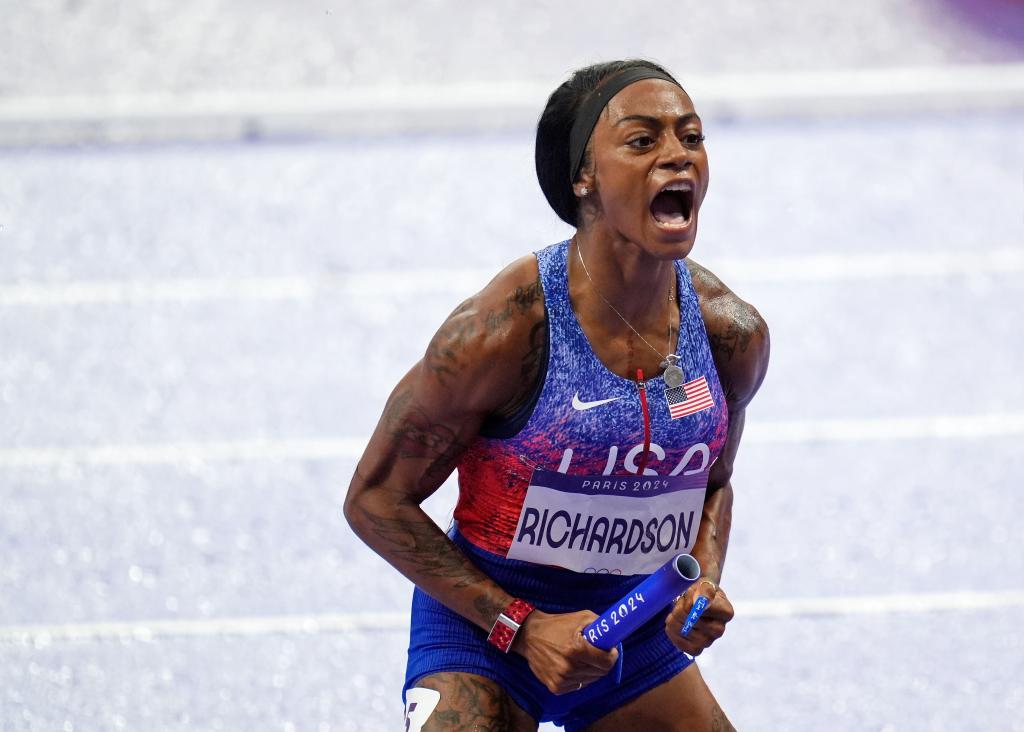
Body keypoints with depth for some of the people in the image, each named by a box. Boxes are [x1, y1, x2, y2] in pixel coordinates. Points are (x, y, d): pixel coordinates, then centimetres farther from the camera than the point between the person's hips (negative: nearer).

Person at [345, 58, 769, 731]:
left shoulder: (733, 335, -6)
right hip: (484, 629, -5)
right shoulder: (503, 329, -21)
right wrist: (522, 626, -17)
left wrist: (705, 586, -6)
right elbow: (376, 500, -13)